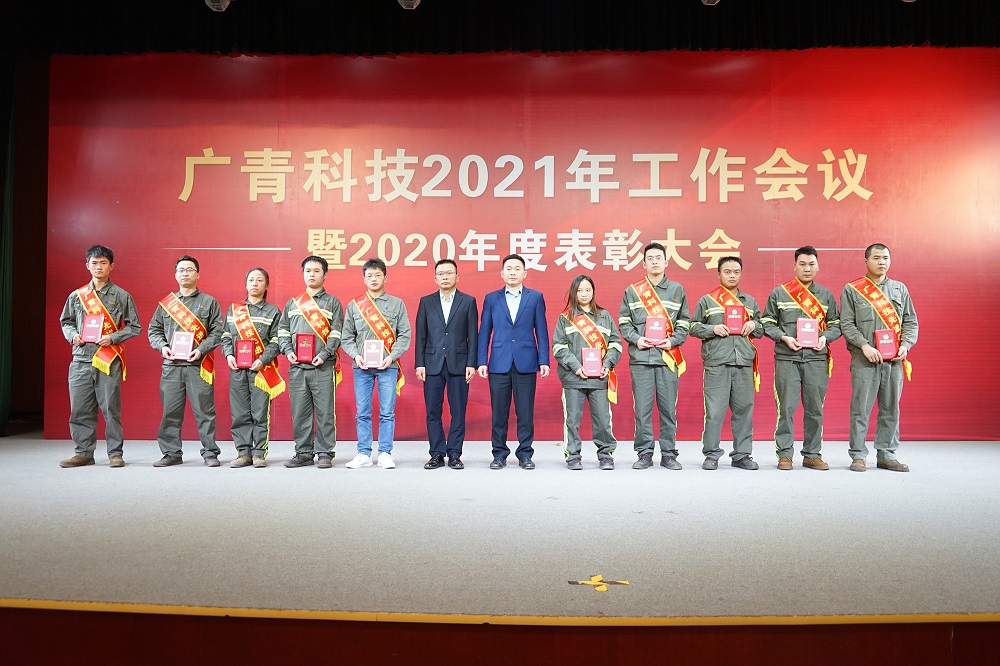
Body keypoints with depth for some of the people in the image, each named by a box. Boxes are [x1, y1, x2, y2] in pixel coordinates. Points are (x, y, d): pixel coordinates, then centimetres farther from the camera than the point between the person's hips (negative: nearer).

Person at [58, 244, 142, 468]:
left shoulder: (121, 296, 4)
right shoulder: (76, 296, 13)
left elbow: (134, 326, 5)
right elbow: (65, 321, 22)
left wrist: (113, 338, -9)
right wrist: (73, 335, 2)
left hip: (108, 361, -3)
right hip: (80, 360, 3)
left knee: (111, 409, -3)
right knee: (80, 410, 5)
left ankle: (115, 453, 6)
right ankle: (84, 453, 16)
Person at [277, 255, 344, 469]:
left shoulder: (332, 303, 7)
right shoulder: (292, 303, 18)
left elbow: (336, 333, -1)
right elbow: (282, 330, 17)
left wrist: (324, 355, -13)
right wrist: (288, 351, -1)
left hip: (323, 367, -3)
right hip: (296, 367, 4)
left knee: (325, 412, -2)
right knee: (299, 413, 6)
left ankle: (324, 453, 5)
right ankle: (303, 452, 16)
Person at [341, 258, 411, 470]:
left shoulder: (397, 304, 7)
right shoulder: (354, 305, 11)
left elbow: (404, 335, 2)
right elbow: (347, 337, 10)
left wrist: (391, 357, -10)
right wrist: (356, 355, -7)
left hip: (387, 366, -1)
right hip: (361, 366, 2)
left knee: (387, 412, 0)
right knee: (362, 413, 4)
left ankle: (385, 454, 8)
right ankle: (364, 454, 12)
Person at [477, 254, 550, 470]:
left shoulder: (536, 297, 8)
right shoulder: (491, 299, 9)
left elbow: (541, 331, 5)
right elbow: (484, 332, 8)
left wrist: (544, 361, -3)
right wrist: (482, 361, 0)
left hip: (526, 363, -1)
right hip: (499, 363, 1)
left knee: (525, 412, 2)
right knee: (499, 412, 4)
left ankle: (525, 454, 14)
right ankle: (499, 454, 15)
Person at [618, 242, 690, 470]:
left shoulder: (677, 290, 12)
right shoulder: (632, 291, 11)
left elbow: (684, 323, 11)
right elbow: (624, 322, 10)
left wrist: (672, 341, -5)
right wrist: (636, 339, -7)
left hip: (668, 357, 0)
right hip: (640, 358, 0)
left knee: (668, 408, 2)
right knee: (642, 408, 0)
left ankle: (668, 453, 12)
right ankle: (644, 453, 10)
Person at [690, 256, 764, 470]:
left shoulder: (750, 302, 19)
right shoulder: (707, 300, 8)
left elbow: (761, 330, 24)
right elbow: (694, 328, 7)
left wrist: (754, 326, 2)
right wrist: (712, 329, -10)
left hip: (744, 363, 4)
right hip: (716, 363, -3)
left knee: (744, 409, 6)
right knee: (714, 410, -4)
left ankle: (742, 454, 16)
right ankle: (711, 454, 6)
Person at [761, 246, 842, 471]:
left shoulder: (826, 295, 14)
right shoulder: (779, 293, 7)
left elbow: (836, 325, 15)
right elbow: (767, 323, 6)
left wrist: (825, 337, -5)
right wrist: (784, 338, -10)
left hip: (817, 359, 2)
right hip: (787, 359, -2)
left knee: (815, 409, 5)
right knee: (786, 408, -3)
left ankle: (812, 454, 15)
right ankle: (785, 454, 6)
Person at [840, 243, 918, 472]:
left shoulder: (900, 289, 14)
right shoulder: (852, 290, 3)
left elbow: (910, 322, 14)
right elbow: (846, 324, -2)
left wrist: (905, 345, -3)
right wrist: (864, 345, -14)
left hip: (894, 360, 4)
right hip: (864, 360, -3)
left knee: (891, 409, 8)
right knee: (861, 408, -2)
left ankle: (887, 454, 18)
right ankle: (858, 455, 6)